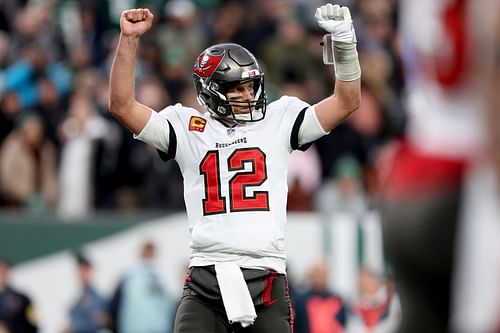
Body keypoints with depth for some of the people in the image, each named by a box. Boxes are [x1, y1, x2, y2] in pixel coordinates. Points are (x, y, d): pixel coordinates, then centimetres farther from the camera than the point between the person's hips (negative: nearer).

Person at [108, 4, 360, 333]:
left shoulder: (279, 120, 13)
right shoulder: (188, 128, 10)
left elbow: (346, 101, 11)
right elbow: (123, 105, 5)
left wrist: (343, 42, -3)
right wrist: (129, 40, -3)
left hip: (266, 278, 1)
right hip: (205, 279, -1)